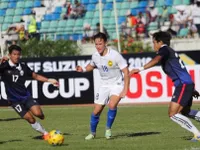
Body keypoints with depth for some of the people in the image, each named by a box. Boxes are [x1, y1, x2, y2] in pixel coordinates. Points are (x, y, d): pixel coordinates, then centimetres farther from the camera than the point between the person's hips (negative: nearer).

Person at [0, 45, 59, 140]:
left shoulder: (23, 67, 5)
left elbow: (35, 76, 16)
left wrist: (49, 80, 7)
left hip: (25, 96, 3)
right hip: (14, 100, -3)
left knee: (38, 113, -17)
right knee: (30, 119, -10)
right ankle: (45, 134, 7)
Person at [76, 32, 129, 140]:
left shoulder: (115, 55, -22)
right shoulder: (95, 56, -5)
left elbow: (126, 72, -18)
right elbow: (92, 65, 20)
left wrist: (125, 90, -23)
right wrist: (83, 69, -3)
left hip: (117, 84, -5)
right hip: (104, 85, 5)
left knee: (112, 105, -29)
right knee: (96, 111, 1)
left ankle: (108, 129, -7)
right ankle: (92, 133, 25)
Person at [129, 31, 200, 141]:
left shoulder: (165, 50, -5)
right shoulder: (170, 52, 24)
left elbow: (156, 60, -29)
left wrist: (140, 69, -41)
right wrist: (191, 89, 37)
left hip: (183, 85, -10)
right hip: (187, 84, 10)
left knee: (173, 114, -13)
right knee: (185, 112, 27)